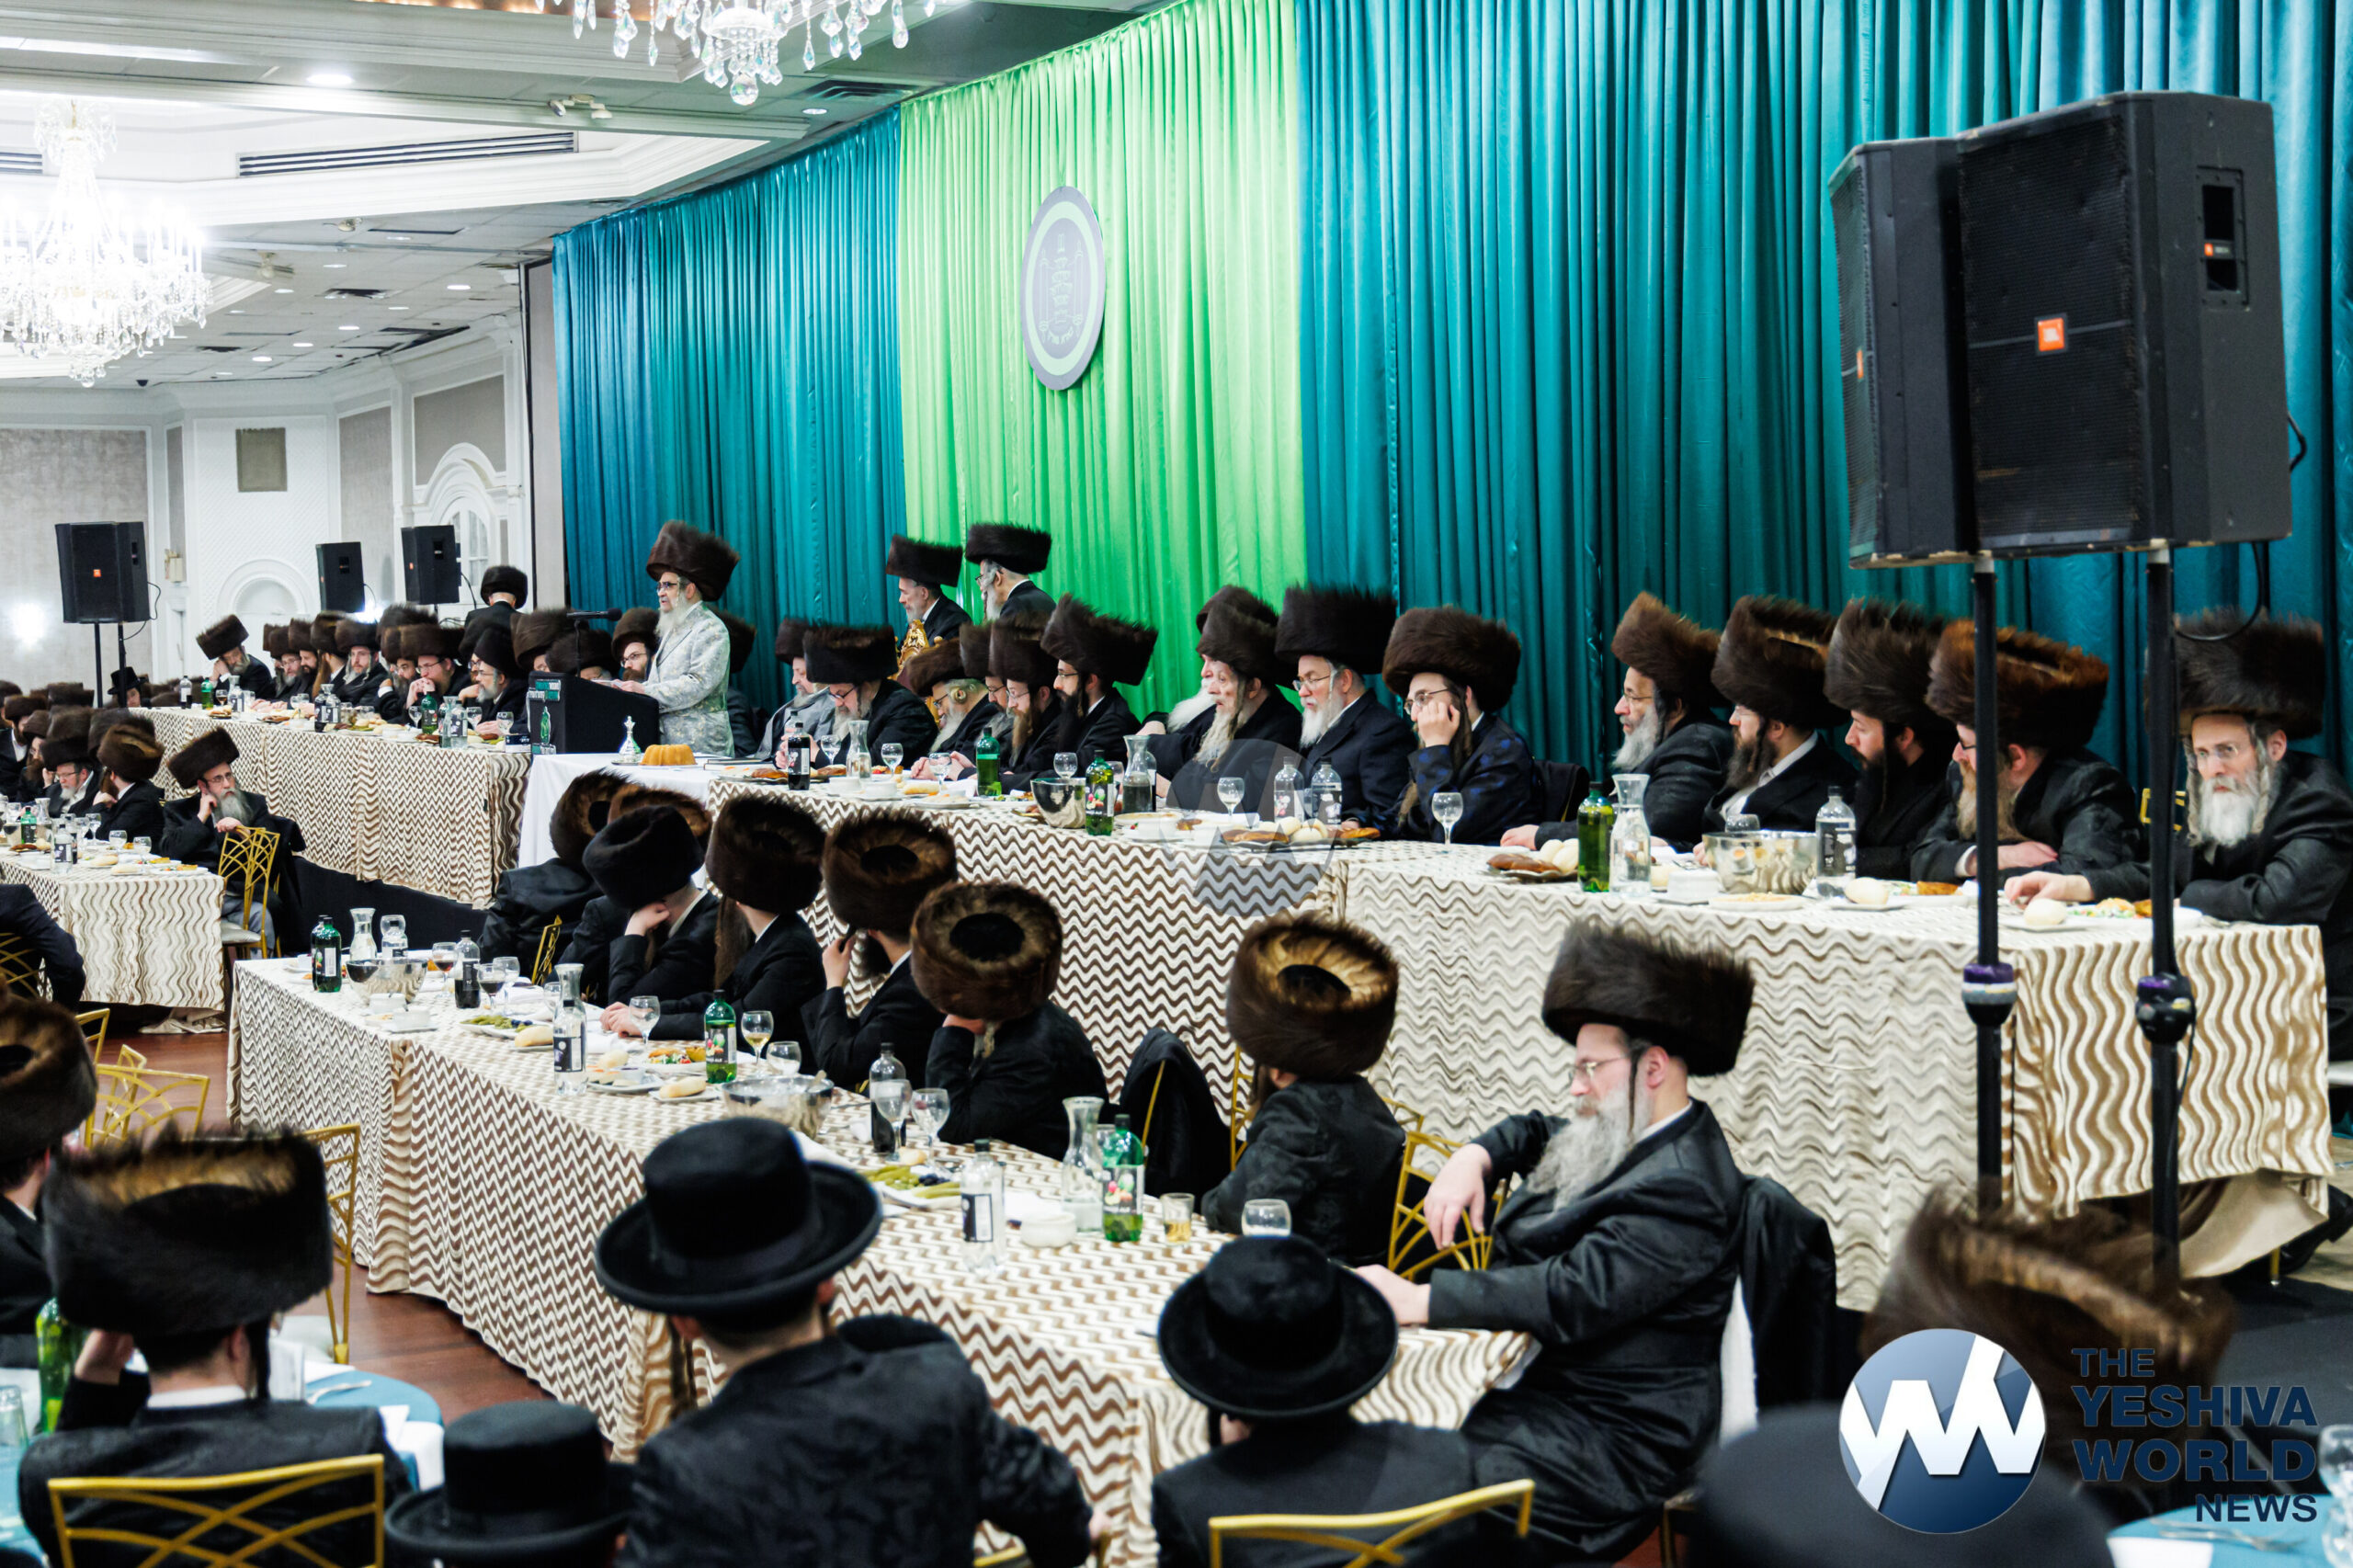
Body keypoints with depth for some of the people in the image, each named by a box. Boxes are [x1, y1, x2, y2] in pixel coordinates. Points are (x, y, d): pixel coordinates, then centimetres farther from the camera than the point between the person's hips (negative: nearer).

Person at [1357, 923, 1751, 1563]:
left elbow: (1572, 1298, -28)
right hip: (1537, 1380, 11)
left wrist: (1415, 1301, -29)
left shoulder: (1679, 1191, -20)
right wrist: (1472, 1157, 7)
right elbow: (1535, 1133, 31)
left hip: (1608, 1438, -11)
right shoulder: (1625, 1137, 12)